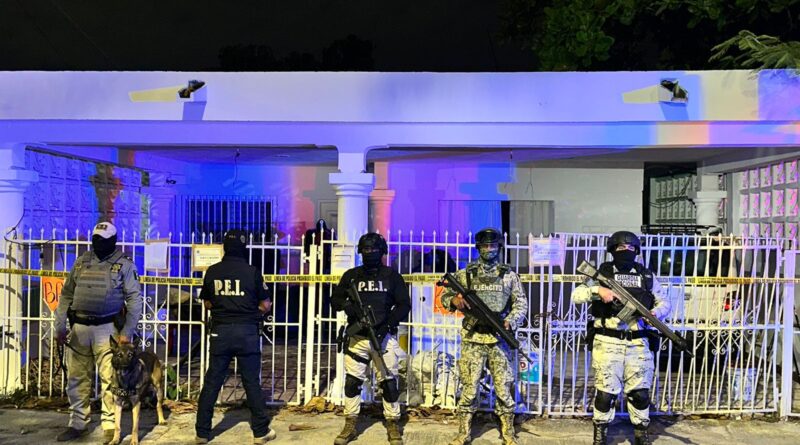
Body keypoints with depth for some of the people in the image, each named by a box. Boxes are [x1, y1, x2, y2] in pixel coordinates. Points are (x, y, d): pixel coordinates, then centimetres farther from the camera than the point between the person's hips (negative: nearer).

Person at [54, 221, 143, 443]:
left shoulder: (124, 264, -3)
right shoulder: (81, 262, 8)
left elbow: (134, 299, -5)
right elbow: (66, 295, 11)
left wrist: (127, 331, -11)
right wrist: (60, 326, 4)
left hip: (107, 328, -4)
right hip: (79, 327, 4)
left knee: (109, 379, -2)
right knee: (77, 377, 11)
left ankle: (109, 426, 7)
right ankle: (77, 423, 24)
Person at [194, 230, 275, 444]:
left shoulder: (212, 272, 0)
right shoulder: (252, 272, -7)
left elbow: (207, 303, 11)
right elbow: (266, 305, -3)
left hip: (220, 331, 2)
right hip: (247, 331, -2)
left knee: (212, 382, 11)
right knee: (252, 383, 6)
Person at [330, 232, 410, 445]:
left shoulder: (392, 276, 3)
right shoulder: (351, 275, 7)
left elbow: (404, 305, 1)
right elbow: (335, 300, 9)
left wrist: (388, 324, -13)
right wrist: (346, 305, -14)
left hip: (384, 338, -2)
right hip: (357, 338, 2)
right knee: (352, 382, 6)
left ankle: (393, 425, 16)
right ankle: (350, 426, 19)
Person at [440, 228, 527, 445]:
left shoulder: (509, 275, 6)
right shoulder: (465, 274, 5)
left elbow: (521, 303, 6)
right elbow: (445, 296, 7)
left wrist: (510, 321, -12)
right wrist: (454, 300, -17)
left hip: (500, 339, 0)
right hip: (472, 339, 0)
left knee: (504, 388, 6)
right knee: (469, 387, 3)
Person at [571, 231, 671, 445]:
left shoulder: (647, 276, 10)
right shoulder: (602, 273, 2)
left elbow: (665, 302, 13)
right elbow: (576, 296, -4)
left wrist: (655, 313, -9)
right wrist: (597, 290, -21)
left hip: (638, 344, 3)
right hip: (607, 343, -2)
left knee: (640, 392, 10)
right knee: (605, 391, 2)